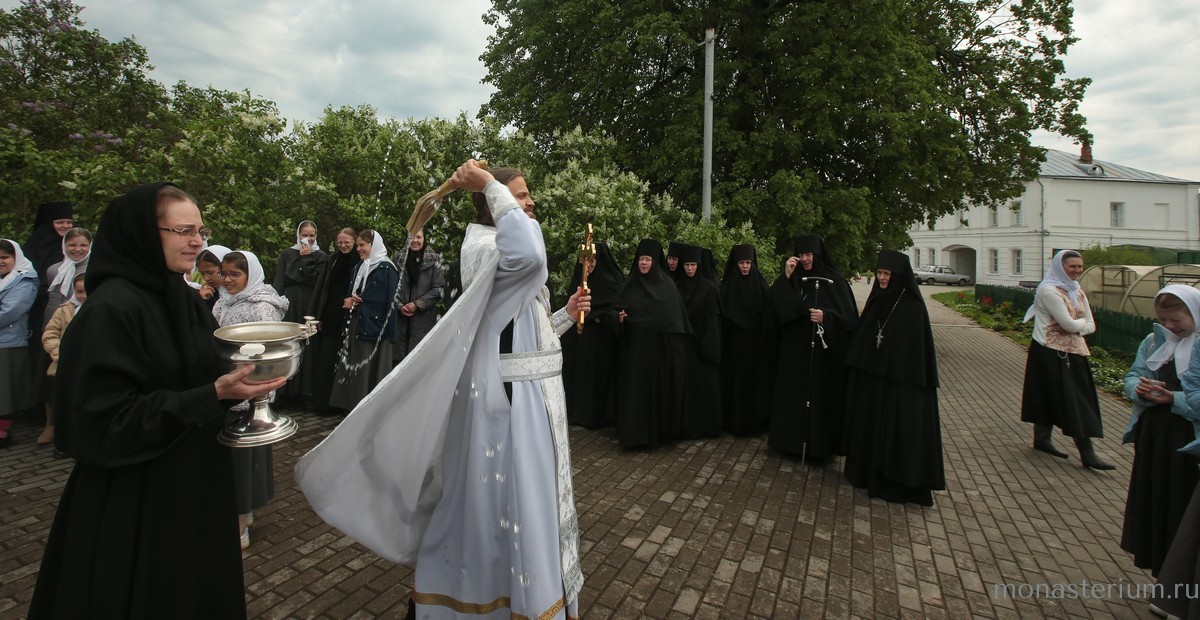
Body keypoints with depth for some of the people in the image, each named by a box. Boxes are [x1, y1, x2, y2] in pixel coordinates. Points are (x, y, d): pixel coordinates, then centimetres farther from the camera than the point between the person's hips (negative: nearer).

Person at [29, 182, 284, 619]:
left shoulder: (186, 299, 5)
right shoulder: (111, 308, -20)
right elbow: (109, 419, -22)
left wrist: (238, 379, -6)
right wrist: (214, 396, -28)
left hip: (196, 482, 7)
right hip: (135, 501, -7)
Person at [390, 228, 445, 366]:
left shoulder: (433, 260, -2)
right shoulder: (398, 259, 7)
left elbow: (438, 289, -5)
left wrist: (417, 304, -10)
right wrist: (399, 306, -6)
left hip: (423, 317, -2)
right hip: (400, 316, 3)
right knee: (398, 356, 5)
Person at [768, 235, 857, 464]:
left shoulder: (835, 280, -1)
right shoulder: (792, 280, 6)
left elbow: (849, 315, -2)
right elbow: (775, 306, -9)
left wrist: (826, 317, -20)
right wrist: (786, 276, -16)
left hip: (825, 352, -2)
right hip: (794, 350, 3)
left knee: (821, 396, 1)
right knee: (793, 394, 6)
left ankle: (820, 447, 13)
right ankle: (792, 441, 20)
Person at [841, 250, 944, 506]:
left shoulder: (912, 305, -11)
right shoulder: (877, 300, 7)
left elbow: (917, 346, -13)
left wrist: (911, 379, -17)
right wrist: (859, 369, 5)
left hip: (900, 381, -6)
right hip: (870, 376, 6)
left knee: (897, 428, 1)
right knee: (870, 423, 13)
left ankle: (897, 481, 14)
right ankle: (868, 471, 28)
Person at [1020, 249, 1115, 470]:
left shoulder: (1078, 292, 13)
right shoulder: (1048, 290, -13)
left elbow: (1091, 326, 11)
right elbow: (1068, 324, -18)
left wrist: (1076, 326, -8)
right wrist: (1081, 321, 2)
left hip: (1074, 352, 8)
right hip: (1051, 354, -8)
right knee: (1071, 401, -5)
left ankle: (1042, 439, 22)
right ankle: (1087, 453, -1)